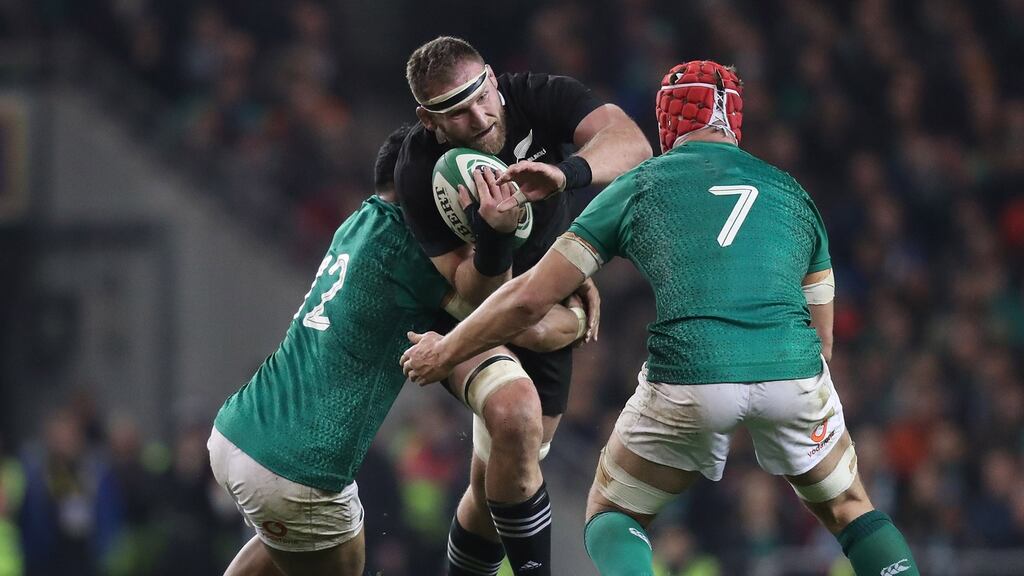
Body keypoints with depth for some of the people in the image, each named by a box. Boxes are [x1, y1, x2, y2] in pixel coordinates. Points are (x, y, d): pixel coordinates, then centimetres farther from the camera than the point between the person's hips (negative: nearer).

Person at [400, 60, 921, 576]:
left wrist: (444, 352, 29)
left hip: (688, 379, -2)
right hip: (792, 372, 2)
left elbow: (530, 298, 15)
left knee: (611, 516, 20)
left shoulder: (639, 187, 16)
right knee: (847, 510, 25)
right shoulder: (791, 194, 24)